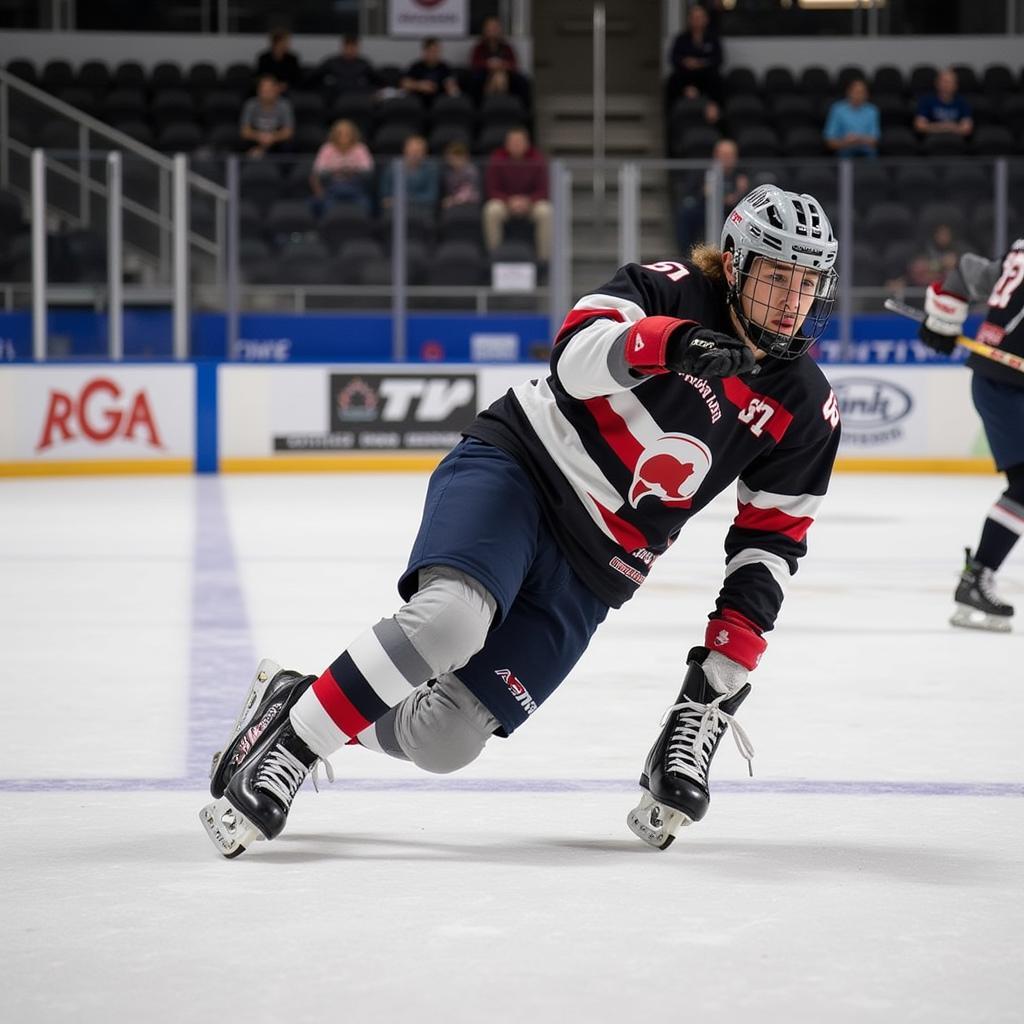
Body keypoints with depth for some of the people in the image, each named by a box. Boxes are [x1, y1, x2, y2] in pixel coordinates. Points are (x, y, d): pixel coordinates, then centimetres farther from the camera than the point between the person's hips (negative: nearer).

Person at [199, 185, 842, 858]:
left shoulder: (807, 409, 3)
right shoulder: (672, 292, -9)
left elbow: (773, 537, 9)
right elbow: (576, 353, -26)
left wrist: (732, 649, 0)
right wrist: (669, 342, -44)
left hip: (592, 569, 4)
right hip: (516, 469, -4)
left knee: (443, 740, -9)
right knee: (452, 615, -36)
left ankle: (296, 700, 15)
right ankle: (286, 742, -22)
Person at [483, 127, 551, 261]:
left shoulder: (537, 159, -9)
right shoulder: (497, 159, -9)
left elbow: (543, 190, -8)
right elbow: (492, 191, -8)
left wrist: (527, 201, -27)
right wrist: (510, 201, -26)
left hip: (531, 202, 0)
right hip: (504, 201, 0)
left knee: (545, 212, -33)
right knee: (492, 211, -34)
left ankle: (544, 258, -24)